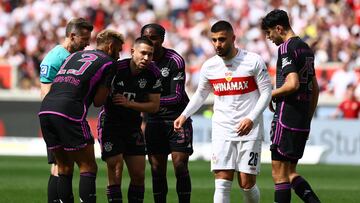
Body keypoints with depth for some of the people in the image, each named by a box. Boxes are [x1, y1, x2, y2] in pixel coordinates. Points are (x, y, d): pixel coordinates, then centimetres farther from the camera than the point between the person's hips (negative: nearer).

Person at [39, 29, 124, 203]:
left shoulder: (74, 55, 28)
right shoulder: (108, 63, 9)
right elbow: (98, 101, 5)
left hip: (45, 109, 7)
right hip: (69, 113, -7)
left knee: (64, 167, 16)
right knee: (88, 167, 1)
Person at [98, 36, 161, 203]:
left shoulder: (153, 74, -8)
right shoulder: (116, 69, -20)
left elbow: (154, 106, -6)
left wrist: (129, 103, -18)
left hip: (133, 126, 5)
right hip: (111, 124, -5)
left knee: (139, 175, 4)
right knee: (115, 173, -11)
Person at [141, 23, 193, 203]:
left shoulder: (175, 60, -13)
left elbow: (177, 96, -19)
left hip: (177, 116, -4)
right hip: (155, 119, 4)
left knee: (180, 167, -9)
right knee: (157, 169, 2)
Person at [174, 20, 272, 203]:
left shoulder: (253, 61, -6)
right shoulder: (209, 66, 5)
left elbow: (266, 92, -3)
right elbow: (200, 94, 21)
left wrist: (251, 119, -15)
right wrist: (184, 115, 7)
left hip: (249, 131, -2)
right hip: (222, 131, 2)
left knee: (247, 183, -2)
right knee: (222, 183, -9)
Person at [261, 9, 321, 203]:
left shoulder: (286, 48, -11)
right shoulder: (306, 48, 17)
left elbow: (292, 84, -23)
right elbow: (315, 89, 22)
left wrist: (270, 94, -6)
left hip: (286, 117, -9)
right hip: (303, 121, 9)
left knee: (279, 174, -4)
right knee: (290, 173, 13)